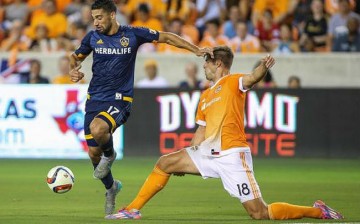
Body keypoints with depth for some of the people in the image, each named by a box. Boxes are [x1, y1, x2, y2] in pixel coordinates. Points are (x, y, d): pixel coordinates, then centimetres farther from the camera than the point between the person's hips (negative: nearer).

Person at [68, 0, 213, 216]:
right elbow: (77, 56, 20)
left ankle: (110, 155, 0)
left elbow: (166, 37, 5)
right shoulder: (93, 37, 3)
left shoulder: (133, 34, -5)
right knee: (93, 153, 3)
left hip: (119, 99, -4)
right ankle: (111, 187, 31)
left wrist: (196, 50, 1)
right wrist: (74, 70, -3)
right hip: (94, 99, 4)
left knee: (98, 128, -34)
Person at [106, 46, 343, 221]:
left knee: (259, 213, -13)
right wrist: (189, 157, 25)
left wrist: (264, 67, -49)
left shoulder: (232, 82, -4)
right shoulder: (206, 96, 21)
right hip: (210, 153, 8)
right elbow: (202, 130, 28)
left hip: (232, 154, -8)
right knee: (165, 163, 8)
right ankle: (134, 209, 18)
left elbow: (252, 78, -26)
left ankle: (318, 211, -1)